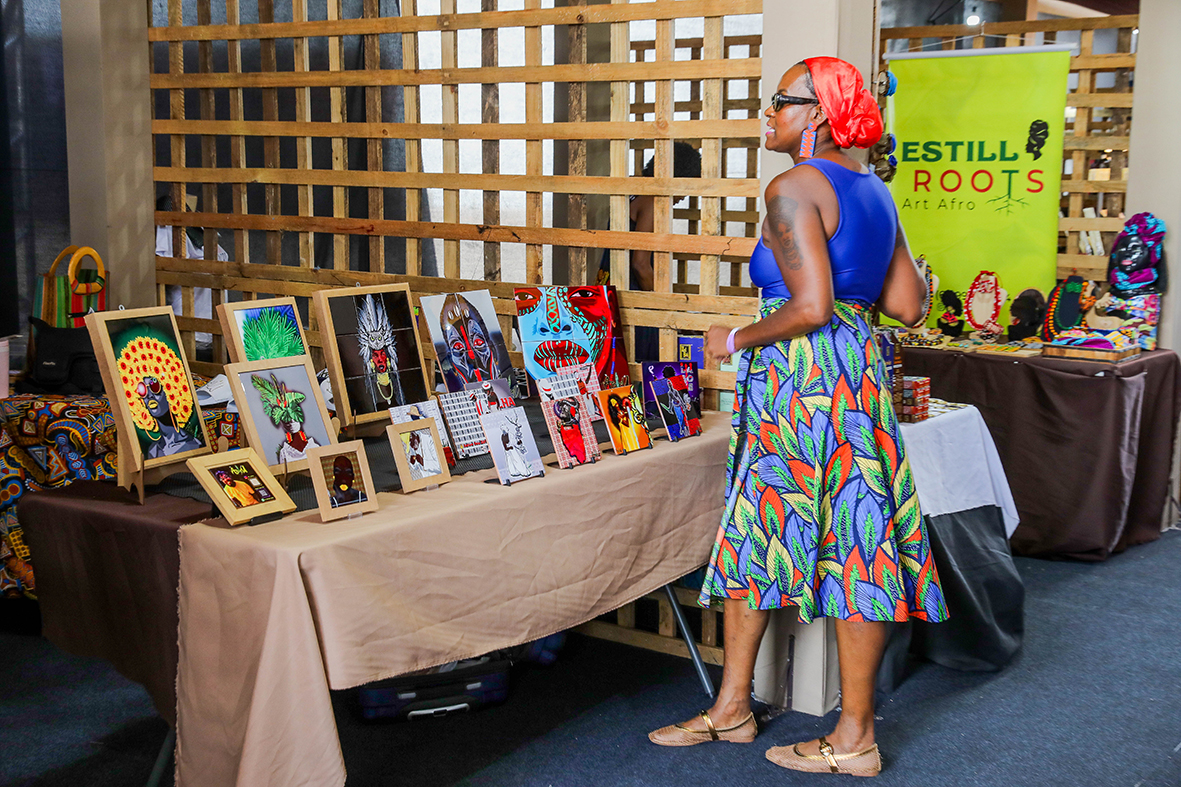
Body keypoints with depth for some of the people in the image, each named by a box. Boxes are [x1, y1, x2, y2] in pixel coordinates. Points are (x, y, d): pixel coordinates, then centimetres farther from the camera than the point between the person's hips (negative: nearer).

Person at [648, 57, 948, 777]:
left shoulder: (795, 188, -13)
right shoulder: (874, 191, 13)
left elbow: (811, 307, -22)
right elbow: (908, 304, 12)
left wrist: (736, 340, -7)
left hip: (804, 373, -10)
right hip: (858, 365, 10)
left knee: (853, 544, -1)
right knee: (749, 535, 15)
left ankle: (855, 741, 12)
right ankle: (731, 709, 25)